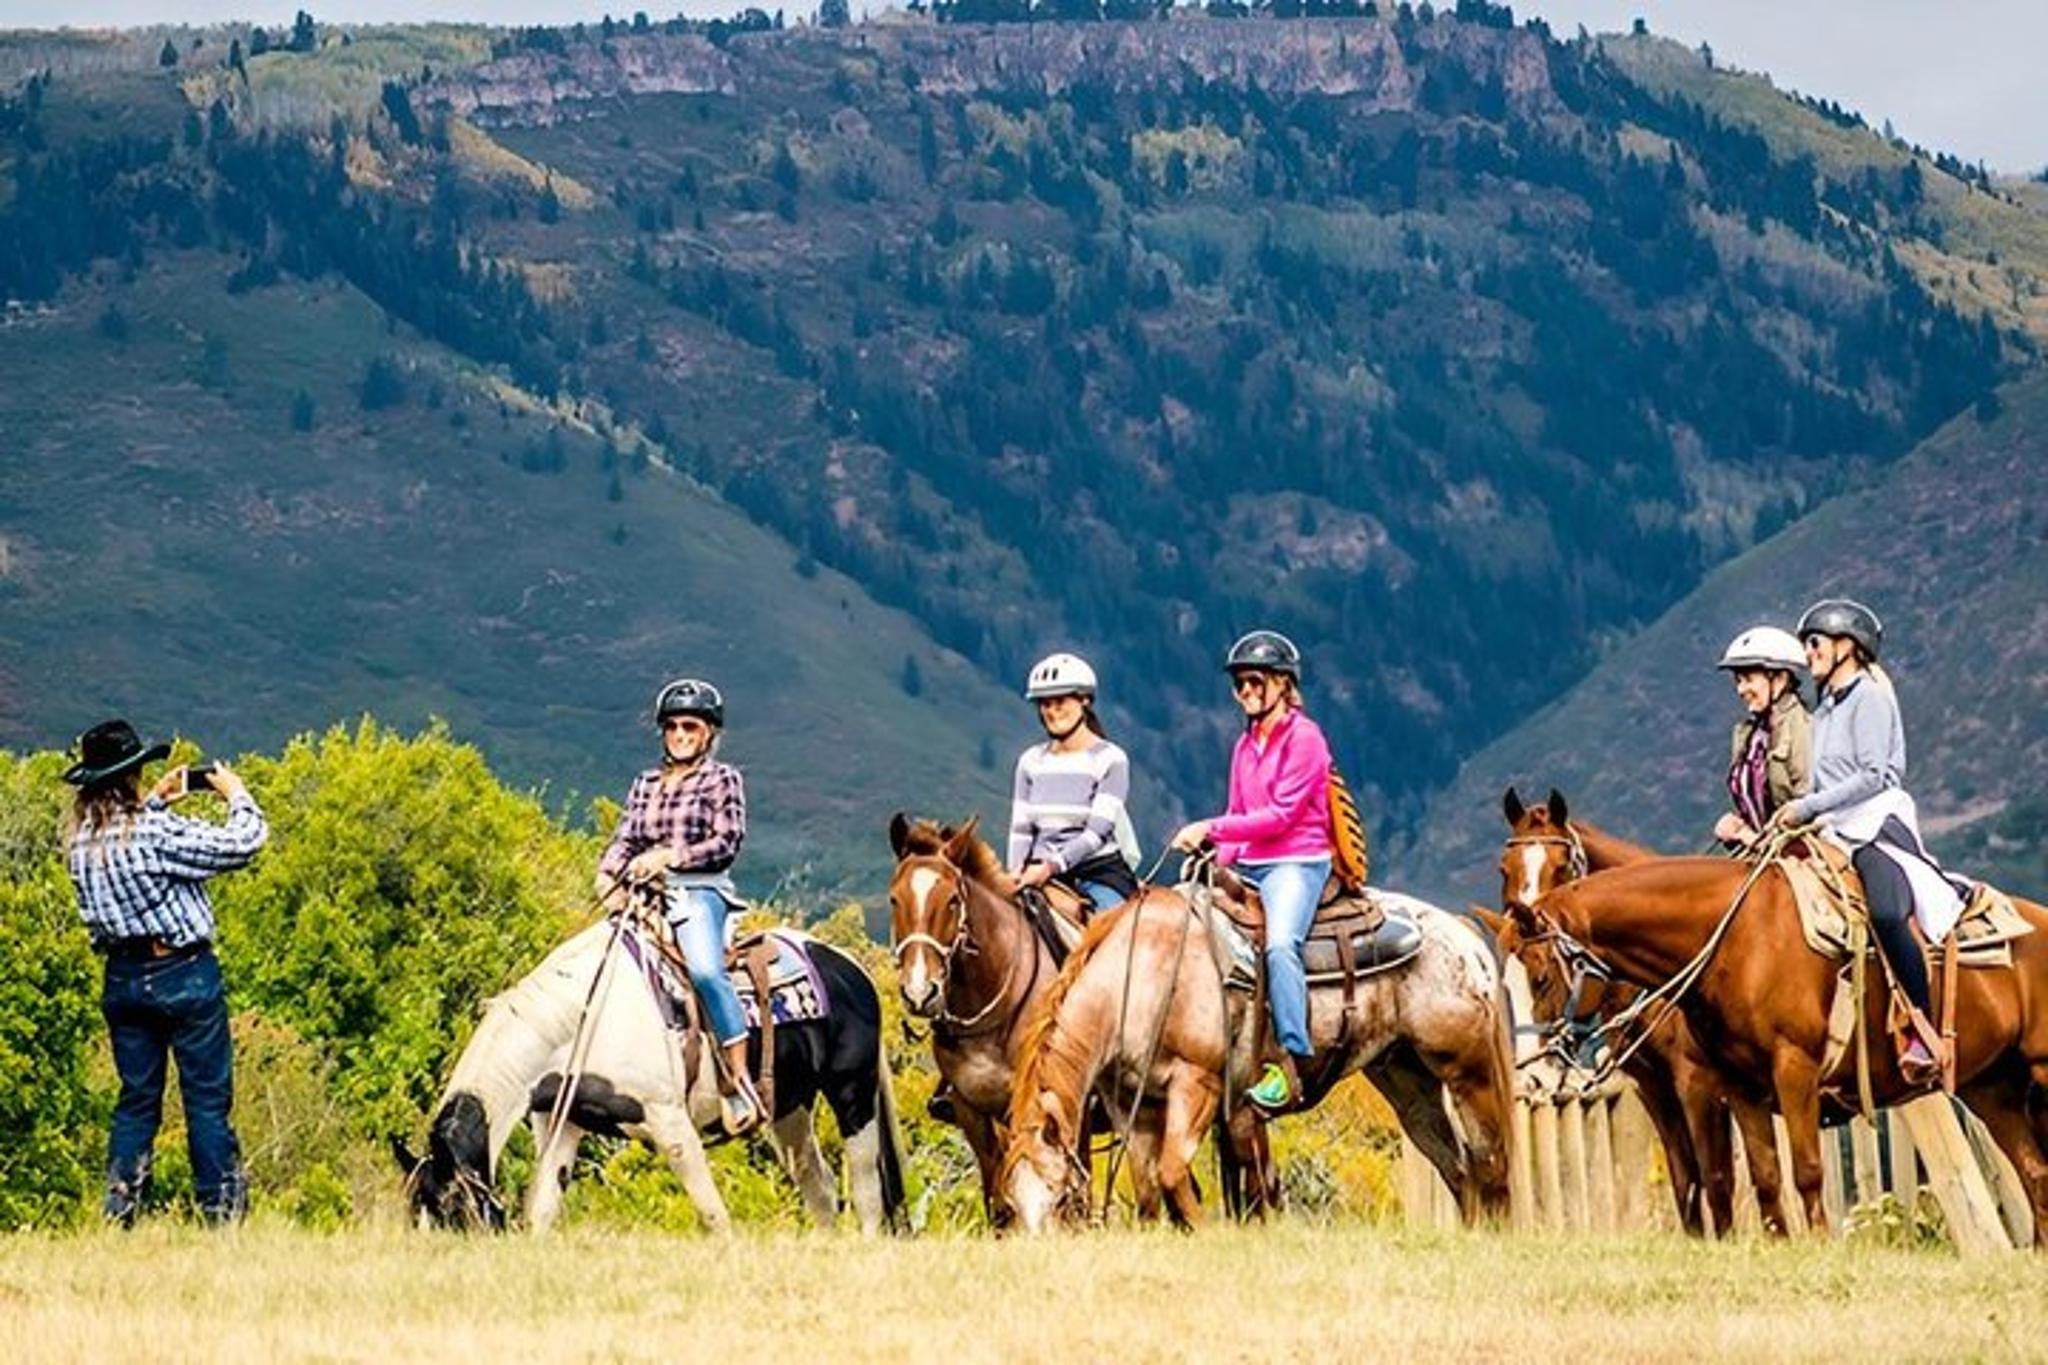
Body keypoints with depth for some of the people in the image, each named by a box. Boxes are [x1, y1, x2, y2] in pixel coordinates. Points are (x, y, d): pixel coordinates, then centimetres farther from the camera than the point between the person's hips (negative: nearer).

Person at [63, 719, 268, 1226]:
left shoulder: (83, 840, -1)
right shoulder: (157, 833, -20)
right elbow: (241, 844, -15)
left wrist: (155, 803, 21)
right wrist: (236, 794, 2)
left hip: (122, 979, 6)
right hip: (183, 974, -6)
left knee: (136, 1098, 14)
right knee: (208, 1098, 2)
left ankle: (119, 1213, 10)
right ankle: (220, 1210, 2)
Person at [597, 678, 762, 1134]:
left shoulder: (722, 780, 6)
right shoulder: (646, 784, 21)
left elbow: (727, 842, -4)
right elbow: (625, 839, 13)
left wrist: (669, 856, -15)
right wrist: (609, 874, -8)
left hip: (700, 891, -7)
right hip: (647, 894, 7)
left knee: (705, 969, -30)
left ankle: (741, 1084, -30)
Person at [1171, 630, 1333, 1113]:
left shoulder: (1304, 737, -6)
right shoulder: (1246, 744, 19)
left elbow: (1282, 814, -13)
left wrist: (1211, 829, -15)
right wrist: (1219, 856, 1)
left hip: (1297, 862, -9)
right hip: (1247, 865, 9)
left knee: (1280, 942, -33)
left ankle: (1291, 1060, -36)